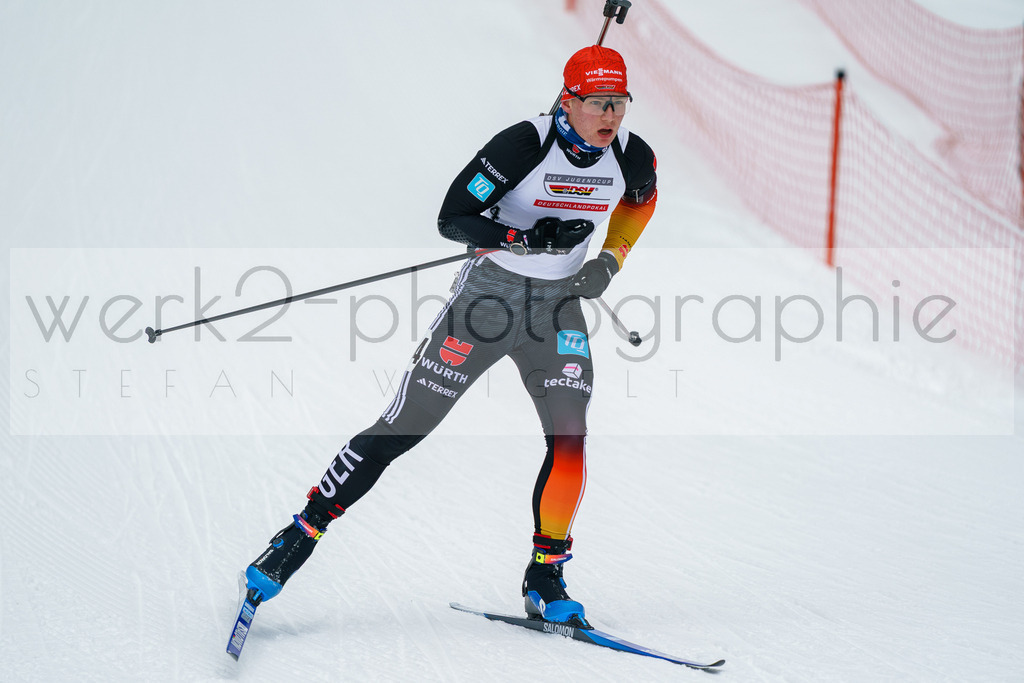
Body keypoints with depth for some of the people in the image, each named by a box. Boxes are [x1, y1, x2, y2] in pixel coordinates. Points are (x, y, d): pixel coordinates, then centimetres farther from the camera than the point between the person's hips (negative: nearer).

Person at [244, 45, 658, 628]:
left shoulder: (634, 157, -8)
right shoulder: (525, 144, -22)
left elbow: (641, 198, 18)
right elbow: (452, 219, -21)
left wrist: (612, 259, 5)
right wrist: (530, 237, -33)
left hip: (560, 303, 4)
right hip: (490, 291, -4)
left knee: (570, 437, -14)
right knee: (404, 426, -5)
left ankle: (545, 579, 0)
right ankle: (302, 534, 6)